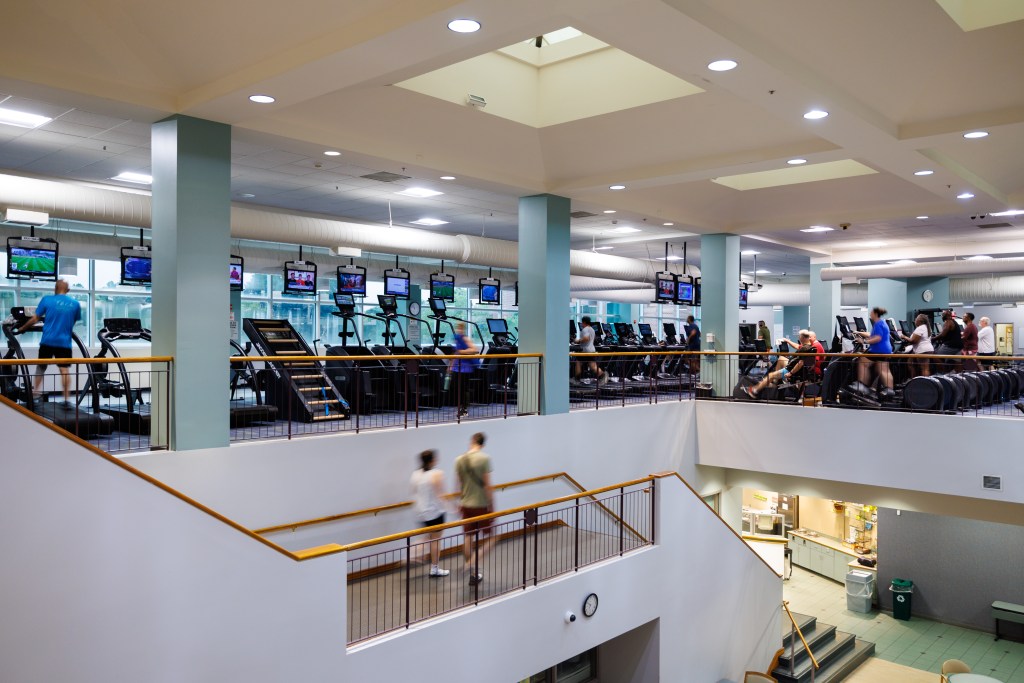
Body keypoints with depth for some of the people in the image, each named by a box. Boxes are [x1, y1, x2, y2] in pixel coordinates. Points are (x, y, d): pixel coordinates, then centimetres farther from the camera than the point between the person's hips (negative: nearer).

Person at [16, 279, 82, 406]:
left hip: (48, 341, 0)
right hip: (65, 342, 0)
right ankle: (67, 399, -6)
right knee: (64, 369, -1)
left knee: (41, 367, 18)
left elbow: (35, 319, 2)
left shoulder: (47, 299, 0)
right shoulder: (75, 304, 5)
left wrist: (22, 328, 17)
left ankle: (35, 392, 23)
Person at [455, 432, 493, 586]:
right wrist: (491, 506, -8)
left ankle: (472, 572, 21)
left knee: (468, 538, 12)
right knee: (488, 537, 9)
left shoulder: (459, 460, 1)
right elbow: (487, 485, -16)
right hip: (481, 505, -5)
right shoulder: (484, 458, -14)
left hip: (466, 504, 5)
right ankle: (474, 564, -8)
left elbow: (459, 485, 9)